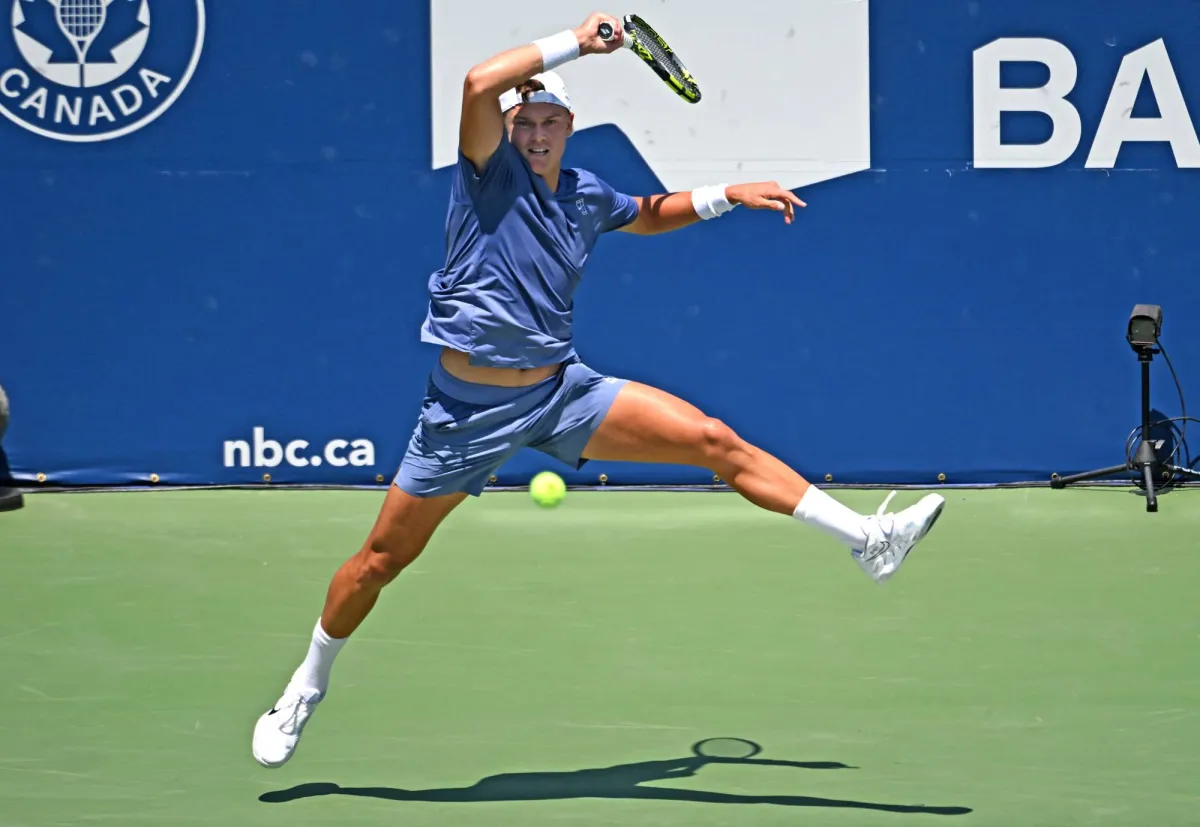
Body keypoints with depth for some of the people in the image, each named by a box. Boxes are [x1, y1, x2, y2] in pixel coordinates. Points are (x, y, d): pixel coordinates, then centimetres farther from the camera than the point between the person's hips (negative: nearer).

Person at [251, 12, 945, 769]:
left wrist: (728, 195, 22)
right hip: (470, 408, -4)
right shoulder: (491, 171, -8)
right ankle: (308, 687, 26)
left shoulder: (587, 195, 8)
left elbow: (651, 213, 33)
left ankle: (866, 538, -6)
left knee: (717, 441, -8)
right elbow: (480, 83, -29)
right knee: (382, 559, 4)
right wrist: (576, 42, -22)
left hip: (563, 391, 4)